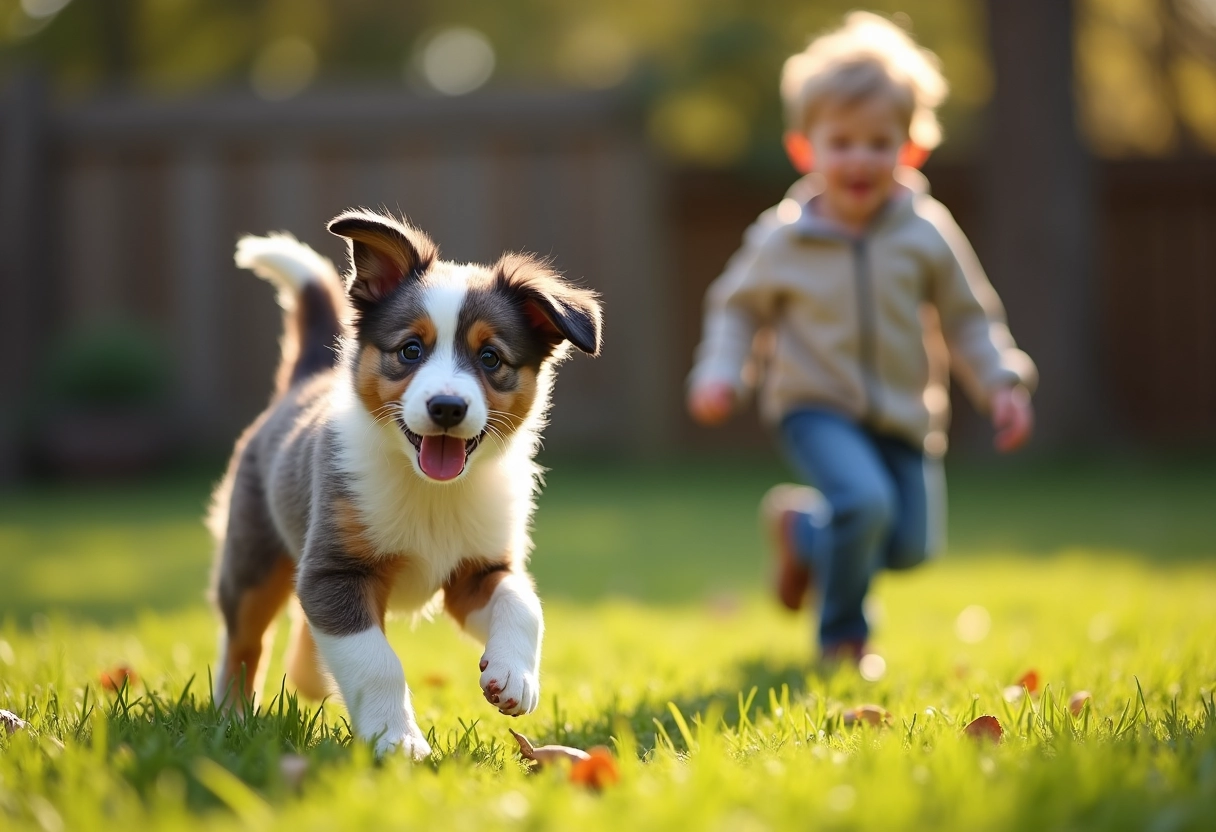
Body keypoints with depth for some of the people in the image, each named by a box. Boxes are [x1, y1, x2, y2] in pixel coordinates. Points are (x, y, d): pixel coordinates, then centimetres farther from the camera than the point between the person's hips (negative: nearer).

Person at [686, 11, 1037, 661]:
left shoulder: (926, 234, -5)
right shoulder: (782, 240, -7)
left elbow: (968, 320, 4)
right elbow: (738, 307, 7)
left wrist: (1003, 385, -7)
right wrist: (721, 373, -8)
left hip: (903, 418, 3)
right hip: (817, 409, -3)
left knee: (909, 546, 3)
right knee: (865, 501, -28)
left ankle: (801, 525, 34)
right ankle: (841, 639, -1)